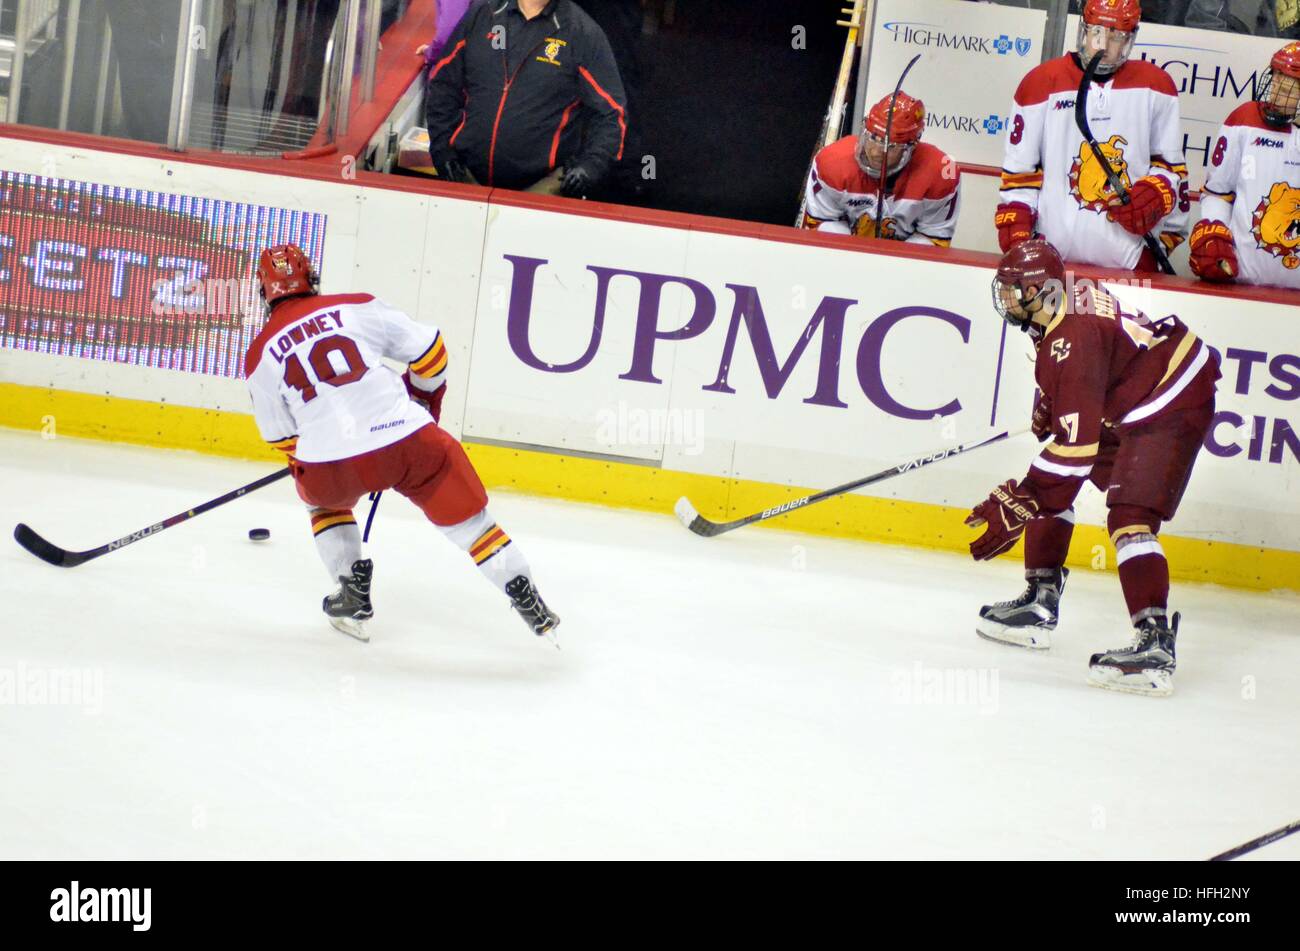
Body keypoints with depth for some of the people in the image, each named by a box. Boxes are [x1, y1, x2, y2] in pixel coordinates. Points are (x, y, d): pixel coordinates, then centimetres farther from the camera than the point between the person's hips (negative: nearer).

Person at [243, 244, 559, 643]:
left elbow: (283, 439, 18)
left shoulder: (260, 356, 11)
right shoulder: (357, 307, 9)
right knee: (468, 517, 15)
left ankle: (352, 595, 28)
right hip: (409, 440, 0)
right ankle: (529, 603, 12)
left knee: (322, 498, 35)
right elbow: (427, 349, 12)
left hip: (333, 469, 0)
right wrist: (424, 397, 31)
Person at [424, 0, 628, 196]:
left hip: (541, 184, -3)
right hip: (468, 174, 3)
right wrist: (442, 149, 5)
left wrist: (593, 164, -16)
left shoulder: (584, 33, -2)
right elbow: (443, 84, 14)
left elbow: (610, 112, -2)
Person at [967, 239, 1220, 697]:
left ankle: (1155, 645, -34)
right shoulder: (1065, 304, -2)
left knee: (1130, 516, -25)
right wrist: (1048, 408, 22)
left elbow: (1076, 442, -35)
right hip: (1123, 405, 11)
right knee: (1048, 488, 12)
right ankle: (1040, 605, 22)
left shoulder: (1070, 340, -31)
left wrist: (1017, 504, -35)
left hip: (1172, 406, -11)